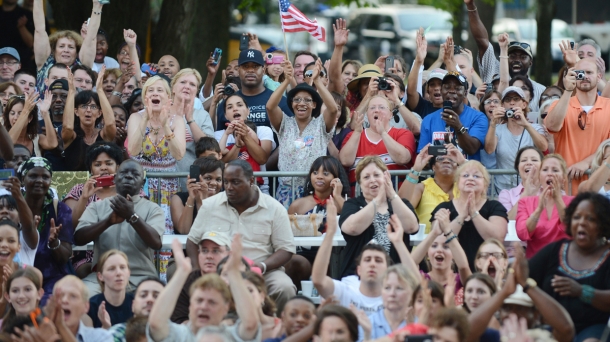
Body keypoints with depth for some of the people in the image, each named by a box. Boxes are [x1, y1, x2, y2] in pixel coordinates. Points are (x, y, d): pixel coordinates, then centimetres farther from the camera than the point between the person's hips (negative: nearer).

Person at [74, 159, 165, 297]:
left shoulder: (152, 209, 8)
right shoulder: (97, 206, 12)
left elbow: (155, 242, -10)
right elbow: (79, 238, -4)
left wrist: (132, 216, -24)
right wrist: (109, 220, -20)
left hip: (140, 277, -1)